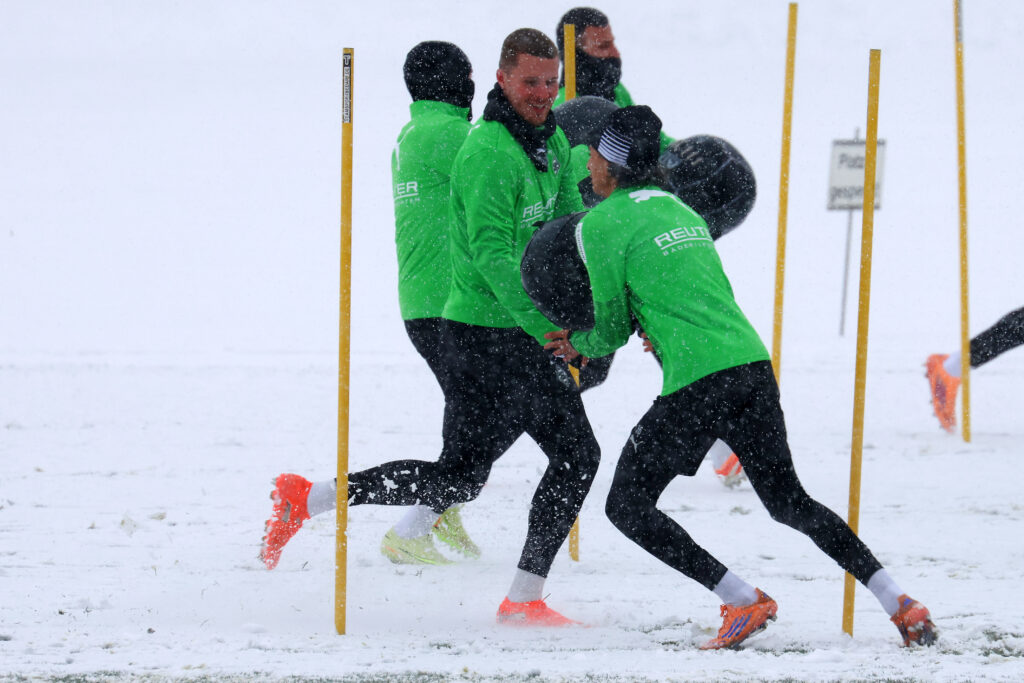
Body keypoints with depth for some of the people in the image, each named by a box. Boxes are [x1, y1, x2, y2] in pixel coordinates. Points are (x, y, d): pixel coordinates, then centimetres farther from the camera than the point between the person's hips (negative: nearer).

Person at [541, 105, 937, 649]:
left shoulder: (599, 225, -1)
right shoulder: (678, 209, 23)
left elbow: (612, 329, 2)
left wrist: (581, 346, 26)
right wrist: (585, 340, 31)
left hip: (697, 383, -8)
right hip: (753, 363, 8)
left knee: (628, 507, 5)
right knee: (788, 501, 20)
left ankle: (743, 602, -7)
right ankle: (900, 604, 10)